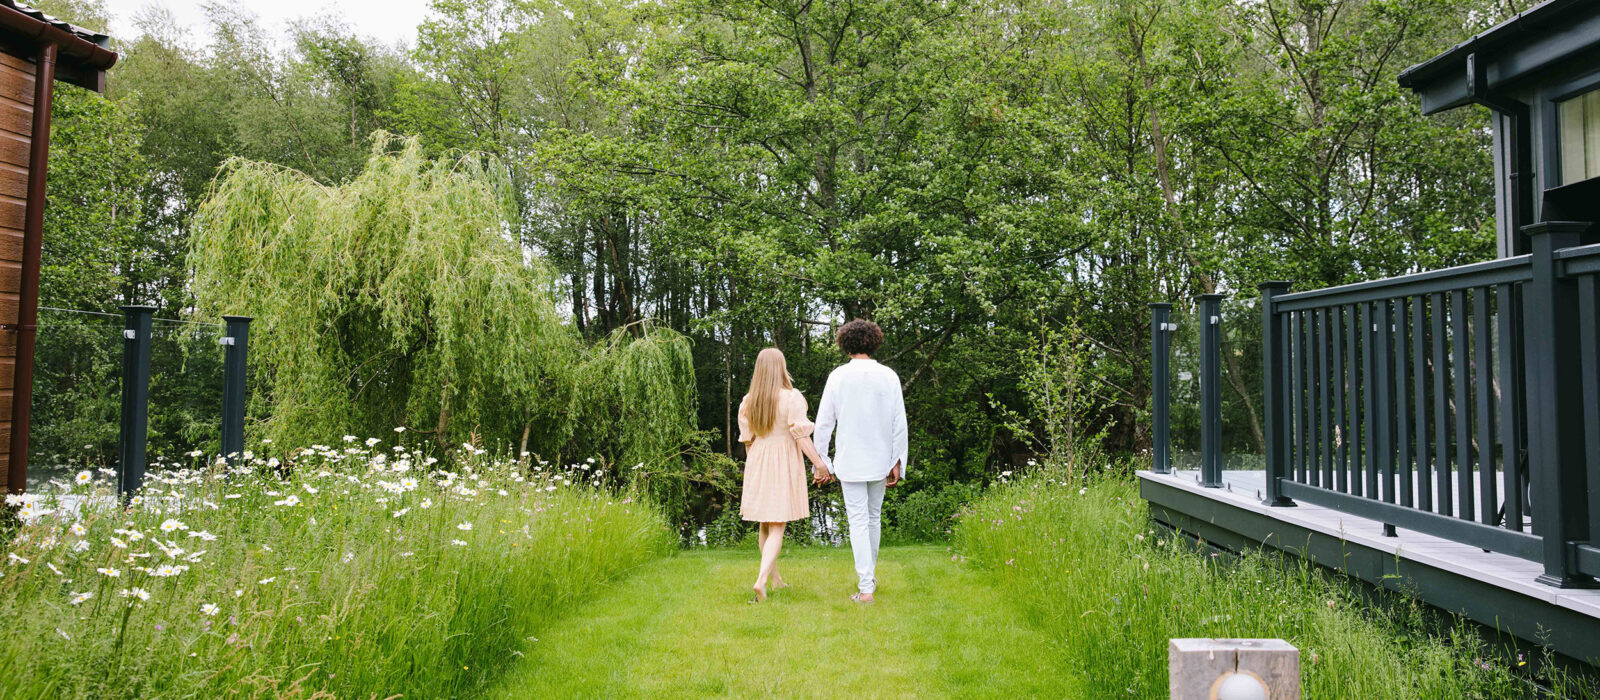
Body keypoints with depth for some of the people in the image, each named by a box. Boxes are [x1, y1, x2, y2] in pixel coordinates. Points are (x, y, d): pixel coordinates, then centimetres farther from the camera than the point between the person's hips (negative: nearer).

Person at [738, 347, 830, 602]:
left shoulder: (748, 401, 3)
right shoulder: (792, 397, -12)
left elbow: (747, 440, 8)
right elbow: (801, 436, -16)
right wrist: (820, 463, -10)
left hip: (758, 466, 5)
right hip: (785, 465, -5)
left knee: (765, 525, 17)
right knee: (777, 528, -3)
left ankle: (774, 577, 30)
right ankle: (761, 580, -18)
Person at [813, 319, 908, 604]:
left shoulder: (838, 376, -7)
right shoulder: (888, 376, -4)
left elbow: (824, 422, -5)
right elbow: (899, 423, -4)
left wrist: (822, 461, 3)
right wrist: (897, 463, 3)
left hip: (849, 461, -2)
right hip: (879, 459, 2)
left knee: (858, 521, 1)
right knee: (874, 517, 18)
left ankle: (865, 588, -4)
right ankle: (869, 575, 33)